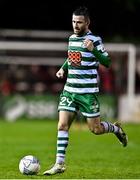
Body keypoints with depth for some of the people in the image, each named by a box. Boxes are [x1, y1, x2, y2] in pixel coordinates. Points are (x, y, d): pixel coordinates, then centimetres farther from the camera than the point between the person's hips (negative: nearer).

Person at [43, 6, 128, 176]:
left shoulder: (94, 40, -10)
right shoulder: (71, 38, 10)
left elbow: (107, 62, -16)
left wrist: (93, 50, -30)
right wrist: (63, 68, 12)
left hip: (88, 92, -5)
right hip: (69, 90, 5)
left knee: (95, 129, 1)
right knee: (62, 125, -6)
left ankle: (116, 129, 34)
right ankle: (59, 164, -4)